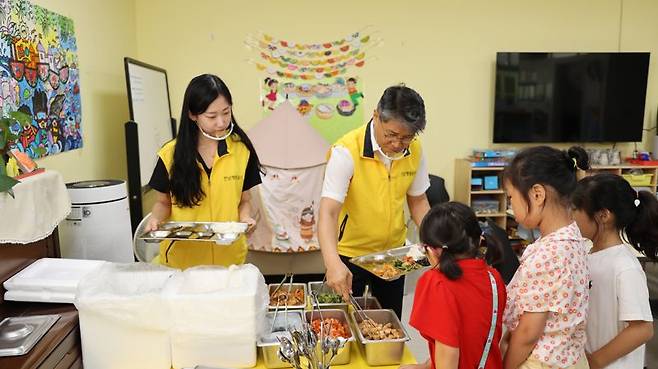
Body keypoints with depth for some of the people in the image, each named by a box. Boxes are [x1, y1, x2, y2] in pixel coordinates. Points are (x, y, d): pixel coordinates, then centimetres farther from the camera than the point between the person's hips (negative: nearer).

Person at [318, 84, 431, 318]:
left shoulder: (414, 150, -9)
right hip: (350, 253, -4)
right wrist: (333, 263, -45)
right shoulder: (346, 151, -25)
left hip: (393, 250, 5)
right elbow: (328, 213, -31)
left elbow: (417, 200, 3)